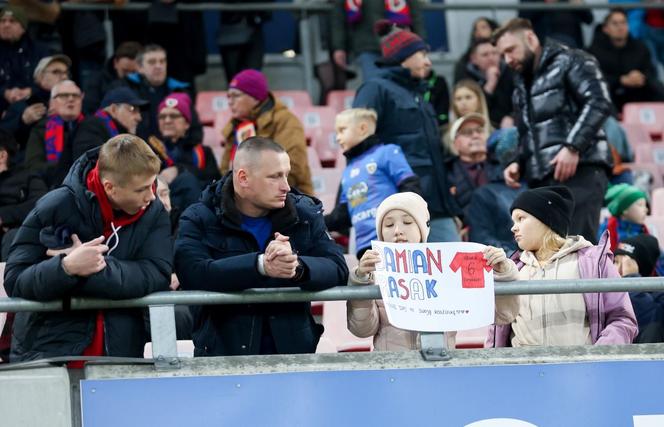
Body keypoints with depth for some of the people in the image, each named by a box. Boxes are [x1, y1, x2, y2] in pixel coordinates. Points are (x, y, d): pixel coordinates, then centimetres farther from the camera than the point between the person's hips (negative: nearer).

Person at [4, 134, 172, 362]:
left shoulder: (154, 212, 3)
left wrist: (94, 269, -21)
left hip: (119, 353, 2)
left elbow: (158, 275, -10)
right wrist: (66, 267, -25)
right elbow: (14, 281, -7)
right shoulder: (56, 207, -5)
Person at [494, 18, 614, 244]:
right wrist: (517, 163, 12)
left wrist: (573, 147, -20)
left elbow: (599, 103, -11)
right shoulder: (522, 86, 29)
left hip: (579, 172, -8)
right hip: (542, 180, 8)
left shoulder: (569, 62, 3)